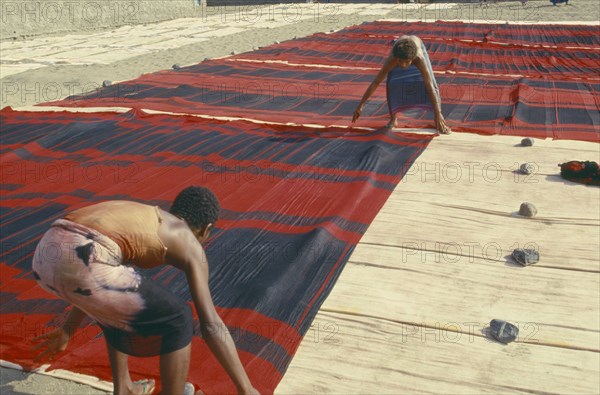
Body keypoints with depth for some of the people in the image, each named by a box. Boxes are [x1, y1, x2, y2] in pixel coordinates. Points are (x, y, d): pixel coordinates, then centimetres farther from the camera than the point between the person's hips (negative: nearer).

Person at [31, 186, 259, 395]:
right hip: (82, 266, -8)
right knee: (177, 319, 12)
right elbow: (211, 324, 9)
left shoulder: (140, 220, 36)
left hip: (46, 256, 8)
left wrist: (67, 331, 56)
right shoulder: (190, 246, 14)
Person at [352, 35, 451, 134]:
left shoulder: (419, 59, -49)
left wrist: (437, 114, -50)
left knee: (431, 83, -12)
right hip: (399, 46, 1)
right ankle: (393, 119, -1)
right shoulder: (391, 60, -46)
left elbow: (430, 86, -49)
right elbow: (375, 83, -41)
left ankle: (440, 121, -3)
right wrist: (360, 106, -41)